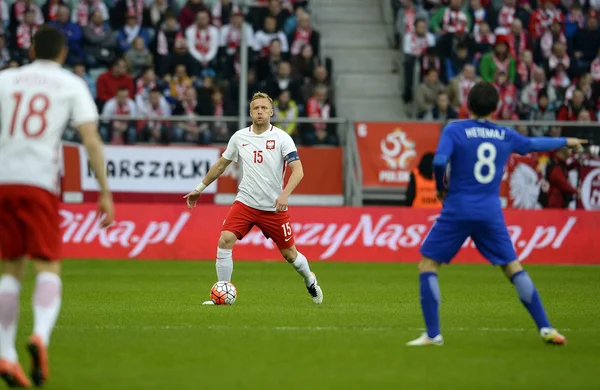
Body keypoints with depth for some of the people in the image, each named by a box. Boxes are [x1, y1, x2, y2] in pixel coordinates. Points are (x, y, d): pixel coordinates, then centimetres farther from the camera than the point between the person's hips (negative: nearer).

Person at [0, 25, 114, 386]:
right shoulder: (72, 85, 9)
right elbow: (92, 140, -1)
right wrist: (106, 193, 0)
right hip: (39, 181, -3)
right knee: (48, 268, 0)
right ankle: (41, 336, -27)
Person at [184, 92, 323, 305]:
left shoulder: (281, 138, -9)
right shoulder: (239, 137, 3)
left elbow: (298, 170, -16)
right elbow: (221, 165, 17)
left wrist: (285, 194, -31)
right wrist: (199, 189, 19)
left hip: (274, 207, -2)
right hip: (245, 203, 2)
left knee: (289, 253, 8)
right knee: (225, 241, -18)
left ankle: (310, 281, 40)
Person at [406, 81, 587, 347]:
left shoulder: (454, 130, -3)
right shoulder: (505, 136, 10)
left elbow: (439, 162, -16)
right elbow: (534, 144, 26)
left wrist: (441, 188, 5)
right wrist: (566, 142, 45)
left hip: (457, 211, -3)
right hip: (491, 213, 3)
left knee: (427, 264, 6)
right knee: (513, 267, 12)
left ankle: (433, 334, -2)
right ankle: (545, 328, 9)